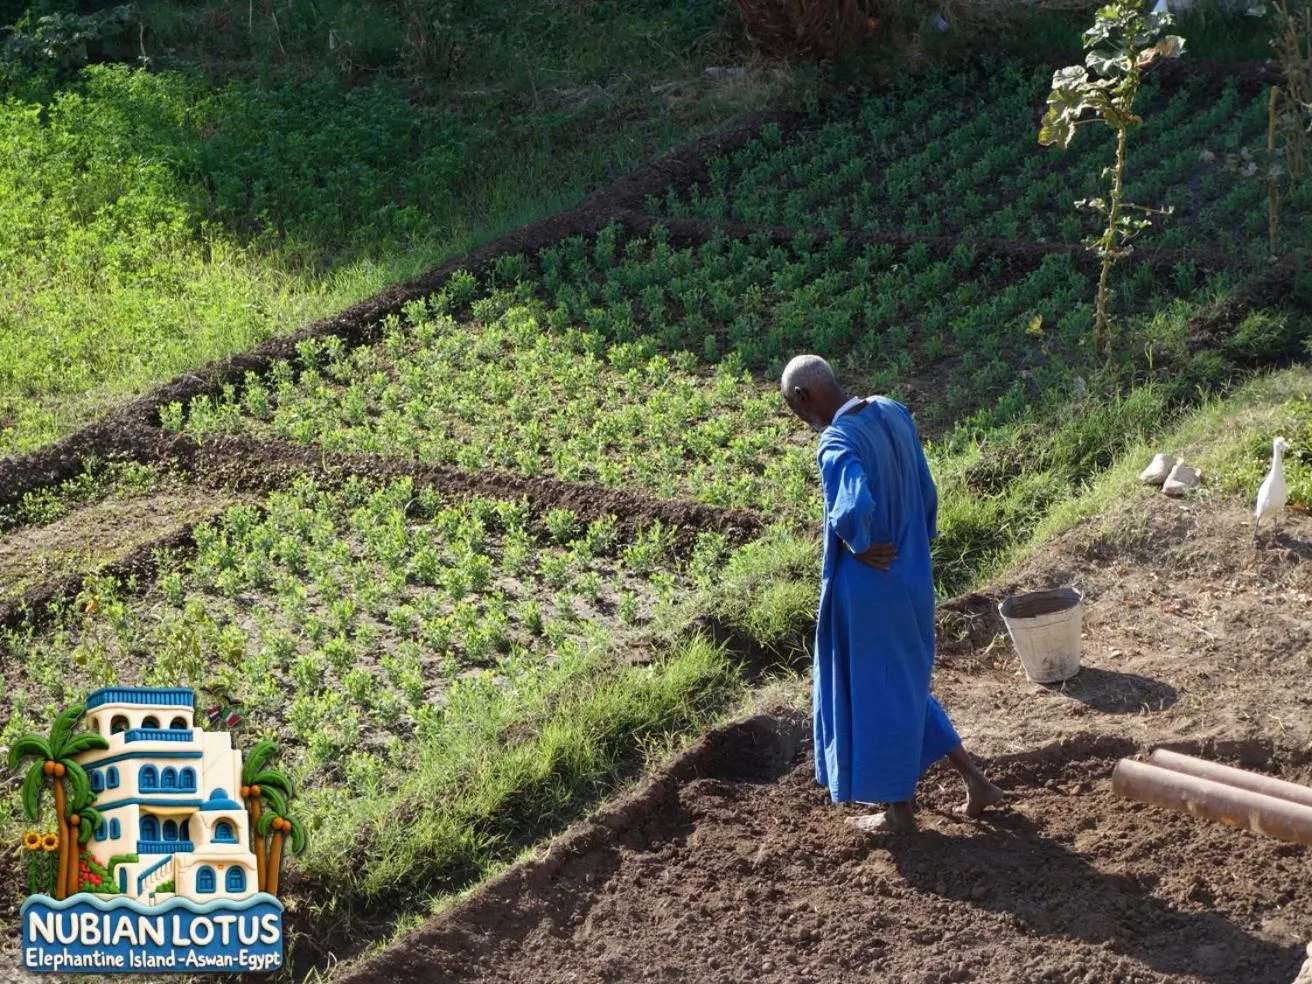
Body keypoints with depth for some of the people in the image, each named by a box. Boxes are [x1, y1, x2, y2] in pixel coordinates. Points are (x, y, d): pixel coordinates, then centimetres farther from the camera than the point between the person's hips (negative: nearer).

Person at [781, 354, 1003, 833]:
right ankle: (975, 782, 28)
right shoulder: (894, 413, 1)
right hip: (911, 575, 8)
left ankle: (900, 809, 27)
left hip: (869, 588, -8)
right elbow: (926, 493, 9)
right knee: (905, 685, 25)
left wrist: (858, 545, -22)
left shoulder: (838, 443, -25)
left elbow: (855, 508, -42)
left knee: (878, 695, 11)